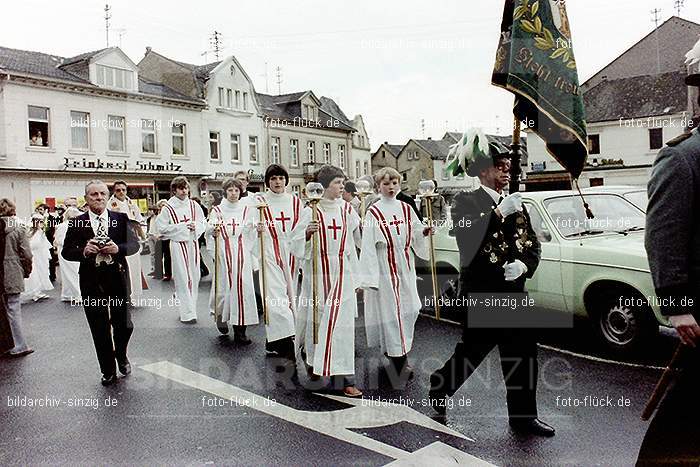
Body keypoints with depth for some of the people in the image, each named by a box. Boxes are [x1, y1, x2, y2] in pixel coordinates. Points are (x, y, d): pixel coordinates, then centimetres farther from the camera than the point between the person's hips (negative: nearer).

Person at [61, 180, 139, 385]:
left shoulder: (121, 218, 2)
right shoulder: (76, 223, 1)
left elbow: (134, 244, 0)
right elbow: (66, 251, 1)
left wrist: (118, 248, -19)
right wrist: (84, 250, -19)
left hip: (117, 278, 0)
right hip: (91, 283, 0)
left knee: (124, 325, 7)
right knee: (100, 330, 9)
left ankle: (121, 355, 38)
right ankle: (108, 371, 25)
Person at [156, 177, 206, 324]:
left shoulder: (194, 205, 7)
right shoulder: (168, 208, -4)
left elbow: (203, 222, 13)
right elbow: (161, 227, -7)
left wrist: (196, 225, -9)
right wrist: (182, 226, -10)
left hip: (193, 244, 4)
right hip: (178, 244, -4)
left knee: (194, 277, 9)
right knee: (183, 278, -3)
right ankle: (187, 314, 2)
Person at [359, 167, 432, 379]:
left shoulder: (406, 208, 7)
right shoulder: (373, 212, -7)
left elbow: (416, 234, 12)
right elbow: (368, 245, -9)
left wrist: (425, 231, -11)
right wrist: (369, 276, -14)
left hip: (405, 266, 5)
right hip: (385, 267, -5)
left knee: (408, 308, 11)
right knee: (391, 309, -3)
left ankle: (393, 348, 32)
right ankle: (399, 361, 6)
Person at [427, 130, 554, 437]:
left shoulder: (517, 206, 14)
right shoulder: (467, 202, -5)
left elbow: (533, 243, 12)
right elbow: (465, 236, -23)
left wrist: (524, 265, -8)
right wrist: (499, 212, -25)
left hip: (513, 292, 6)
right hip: (480, 293, -6)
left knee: (523, 353, 8)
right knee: (472, 350, 5)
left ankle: (523, 416, 22)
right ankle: (439, 388, 31)